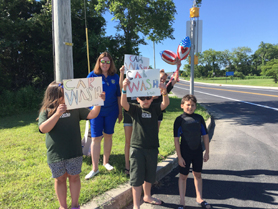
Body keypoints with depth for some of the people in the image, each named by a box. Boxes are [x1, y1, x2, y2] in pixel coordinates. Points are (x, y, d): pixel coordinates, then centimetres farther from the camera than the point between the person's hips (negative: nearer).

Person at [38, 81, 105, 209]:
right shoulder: (46, 111, -3)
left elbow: (91, 115, -5)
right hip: (56, 155, 0)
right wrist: (58, 114, -28)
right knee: (60, 179, 15)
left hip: (74, 153, 1)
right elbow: (43, 129, -18)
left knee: (74, 177, 12)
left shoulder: (74, 108, 0)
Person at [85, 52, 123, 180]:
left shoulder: (115, 77, 4)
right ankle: (95, 168, 10)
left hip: (111, 111, 2)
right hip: (96, 110, -2)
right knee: (95, 138, -1)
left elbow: (119, 95, 8)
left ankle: (106, 162, 30)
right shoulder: (92, 75, -1)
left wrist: (120, 112, 8)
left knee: (108, 136, 12)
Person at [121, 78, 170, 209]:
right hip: (137, 147, -3)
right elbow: (124, 103, -21)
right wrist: (124, 89, -38)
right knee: (136, 177, 1)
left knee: (150, 175, 20)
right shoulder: (135, 109, -3)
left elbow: (165, 104, -14)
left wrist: (164, 92, -35)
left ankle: (147, 196, 43)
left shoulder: (154, 109, 3)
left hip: (152, 148, 4)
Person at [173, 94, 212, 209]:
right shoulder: (179, 120, -10)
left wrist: (207, 152, 5)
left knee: (198, 175, 16)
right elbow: (176, 139, -10)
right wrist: (179, 157, -11)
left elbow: (205, 136, 6)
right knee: (183, 176, 8)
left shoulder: (199, 118, 0)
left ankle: (199, 198, 34)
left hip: (198, 152, 3)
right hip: (185, 153, -3)